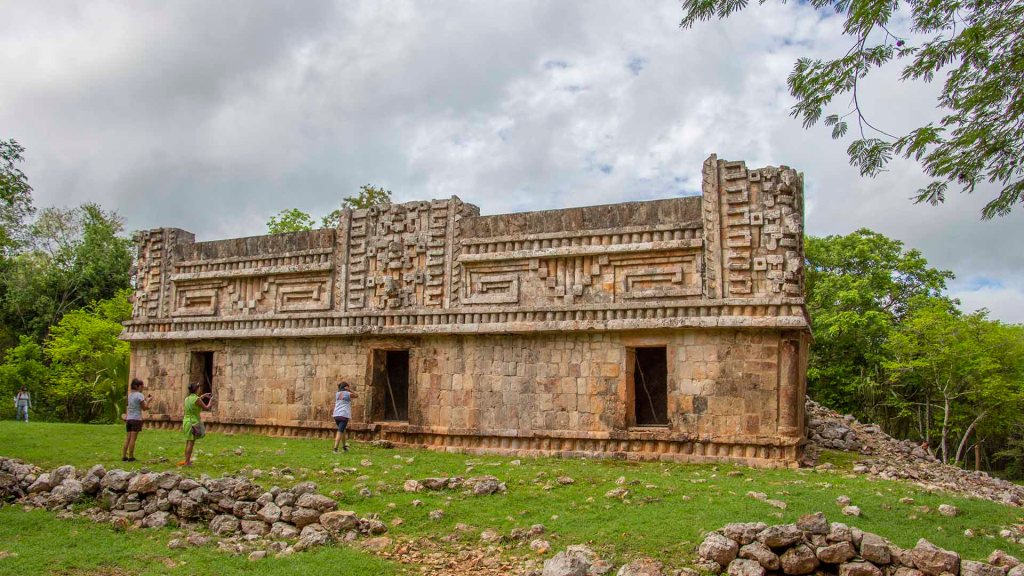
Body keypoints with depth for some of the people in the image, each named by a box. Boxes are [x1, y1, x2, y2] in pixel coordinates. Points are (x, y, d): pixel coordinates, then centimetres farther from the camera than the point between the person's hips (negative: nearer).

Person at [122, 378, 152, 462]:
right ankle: (131, 457, -1)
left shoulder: (130, 394, 12)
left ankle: (124, 456, 11)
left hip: (129, 418, 7)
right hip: (136, 419, -7)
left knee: (128, 438, 11)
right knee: (133, 438, -4)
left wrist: (145, 399, 18)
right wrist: (148, 401, 6)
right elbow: (144, 408, -8)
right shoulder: (139, 395, -10)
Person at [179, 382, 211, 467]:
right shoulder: (197, 399, -16)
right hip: (194, 423, -8)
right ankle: (187, 462, -3)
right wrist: (210, 401, 11)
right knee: (191, 443, -4)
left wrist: (203, 396, 31)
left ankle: (186, 460, 21)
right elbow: (206, 408, -6)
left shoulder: (187, 398, 7)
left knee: (187, 442, 15)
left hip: (186, 421, 8)